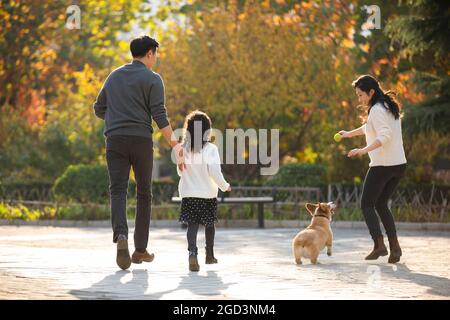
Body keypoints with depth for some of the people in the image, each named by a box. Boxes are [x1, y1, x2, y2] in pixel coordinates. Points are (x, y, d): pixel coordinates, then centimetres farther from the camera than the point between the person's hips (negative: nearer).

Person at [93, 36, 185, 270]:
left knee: (118, 192, -5)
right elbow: (159, 116, -10)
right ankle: (140, 249, 15)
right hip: (141, 140, -3)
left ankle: (121, 235, -33)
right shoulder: (152, 79, 0)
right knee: (143, 193, 11)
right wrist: (175, 146, -10)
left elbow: (99, 109, 20)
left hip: (115, 139, 3)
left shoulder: (114, 76, 16)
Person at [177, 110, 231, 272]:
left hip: (188, 194, 1)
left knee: (192, 224, -4)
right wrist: (224, 186, -2)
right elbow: (214, 171, -18)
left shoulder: (184, 148, 0)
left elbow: (180, 171, 10)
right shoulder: (210, 149, -10)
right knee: (209, 224, 17)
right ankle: (209, 255, 30)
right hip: (208, 194, -1)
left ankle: (192, 252, -30)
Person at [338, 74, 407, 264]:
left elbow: (384, 136, -26)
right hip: (399, 164, 9)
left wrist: (364, 150, -35)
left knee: (367, 204, 3)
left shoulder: (377, 110, -12)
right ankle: (394, 246, 6)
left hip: (382, 165, -9)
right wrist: (350, 134, 44)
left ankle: (379, 245, -11)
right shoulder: (389, 107, 16)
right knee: (381, 204, 18)